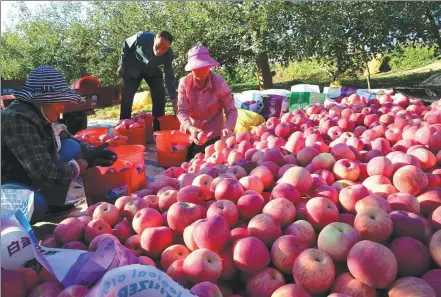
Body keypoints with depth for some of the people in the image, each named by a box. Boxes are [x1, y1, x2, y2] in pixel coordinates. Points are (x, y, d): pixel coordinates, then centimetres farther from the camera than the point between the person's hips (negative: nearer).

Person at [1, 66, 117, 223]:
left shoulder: (42, 115, -4)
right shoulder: (17, 119, -29)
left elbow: (70, 140, 10)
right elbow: (44, 172, -32)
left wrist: (92, 153, -10)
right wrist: (84, 163, -20)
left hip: (27, 178, 9)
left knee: (71, 148, -4)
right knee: (37, 205, -38)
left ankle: (53, 205, 3)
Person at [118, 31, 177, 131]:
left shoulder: (168, 54, -30)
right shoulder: (141, 38, -36)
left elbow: (169, 76, -26)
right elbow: (126, 44, -15)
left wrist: (174, 100, -31)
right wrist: (122, 65, -9)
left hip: (152, 70, 2)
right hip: (133, 68, -2)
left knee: (160, 96, -8)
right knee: (127, 97, -7)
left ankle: (158, 129, 2)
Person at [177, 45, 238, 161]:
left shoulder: (219, 83, -17)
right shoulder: (184, 83, -12)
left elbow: (231, 110, -15)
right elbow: (182, 111, -14)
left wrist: (228, 128, -36)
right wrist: (190, 128, -35)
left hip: (215, 136, -2)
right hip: (192, 134, 2)